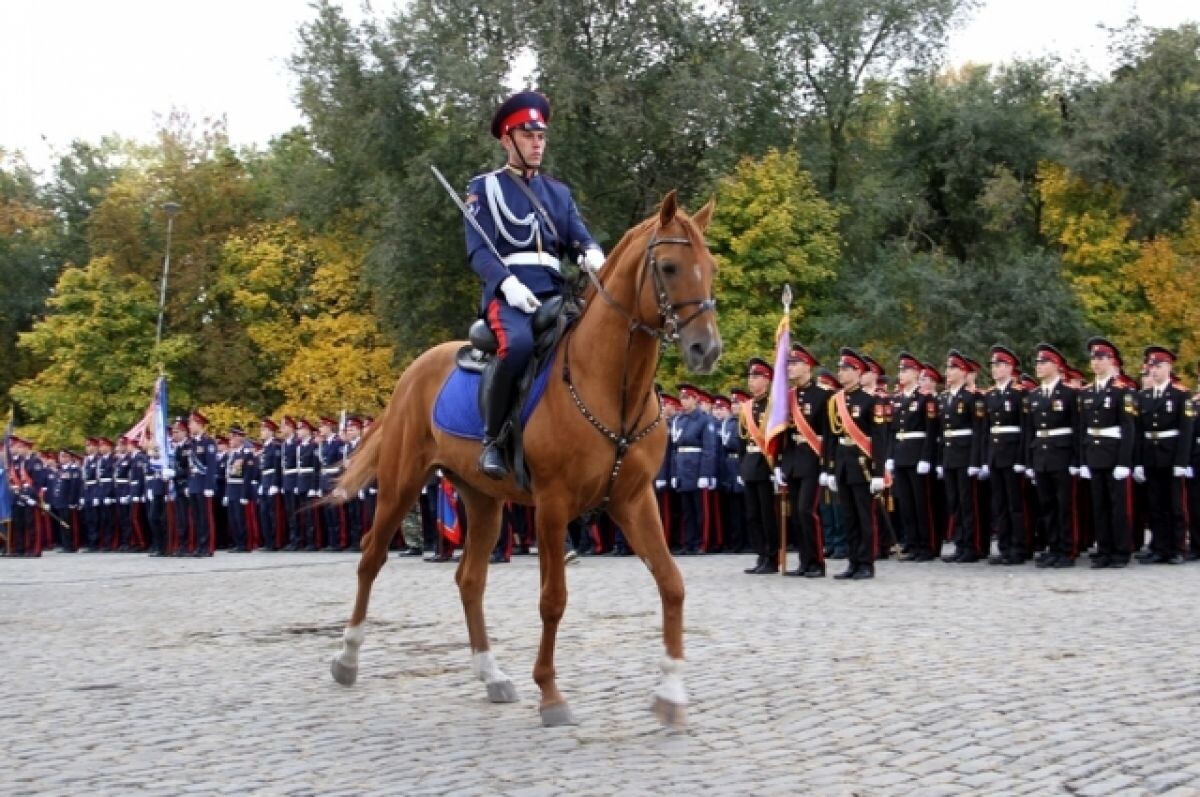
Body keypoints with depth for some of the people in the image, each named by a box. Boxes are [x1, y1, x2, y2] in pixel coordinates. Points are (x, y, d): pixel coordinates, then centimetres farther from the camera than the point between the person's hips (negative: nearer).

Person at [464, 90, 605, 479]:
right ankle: (492, 439, -22)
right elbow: (478, 251, -2)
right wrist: (508, 282, -21)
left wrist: (593, 255, -14)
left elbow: (578, 238, 11)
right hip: (507, 293, -5)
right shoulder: (484, 188, 9)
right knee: (520, 343, -37)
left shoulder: (559, 193, 23)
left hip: (553, 294, 5)